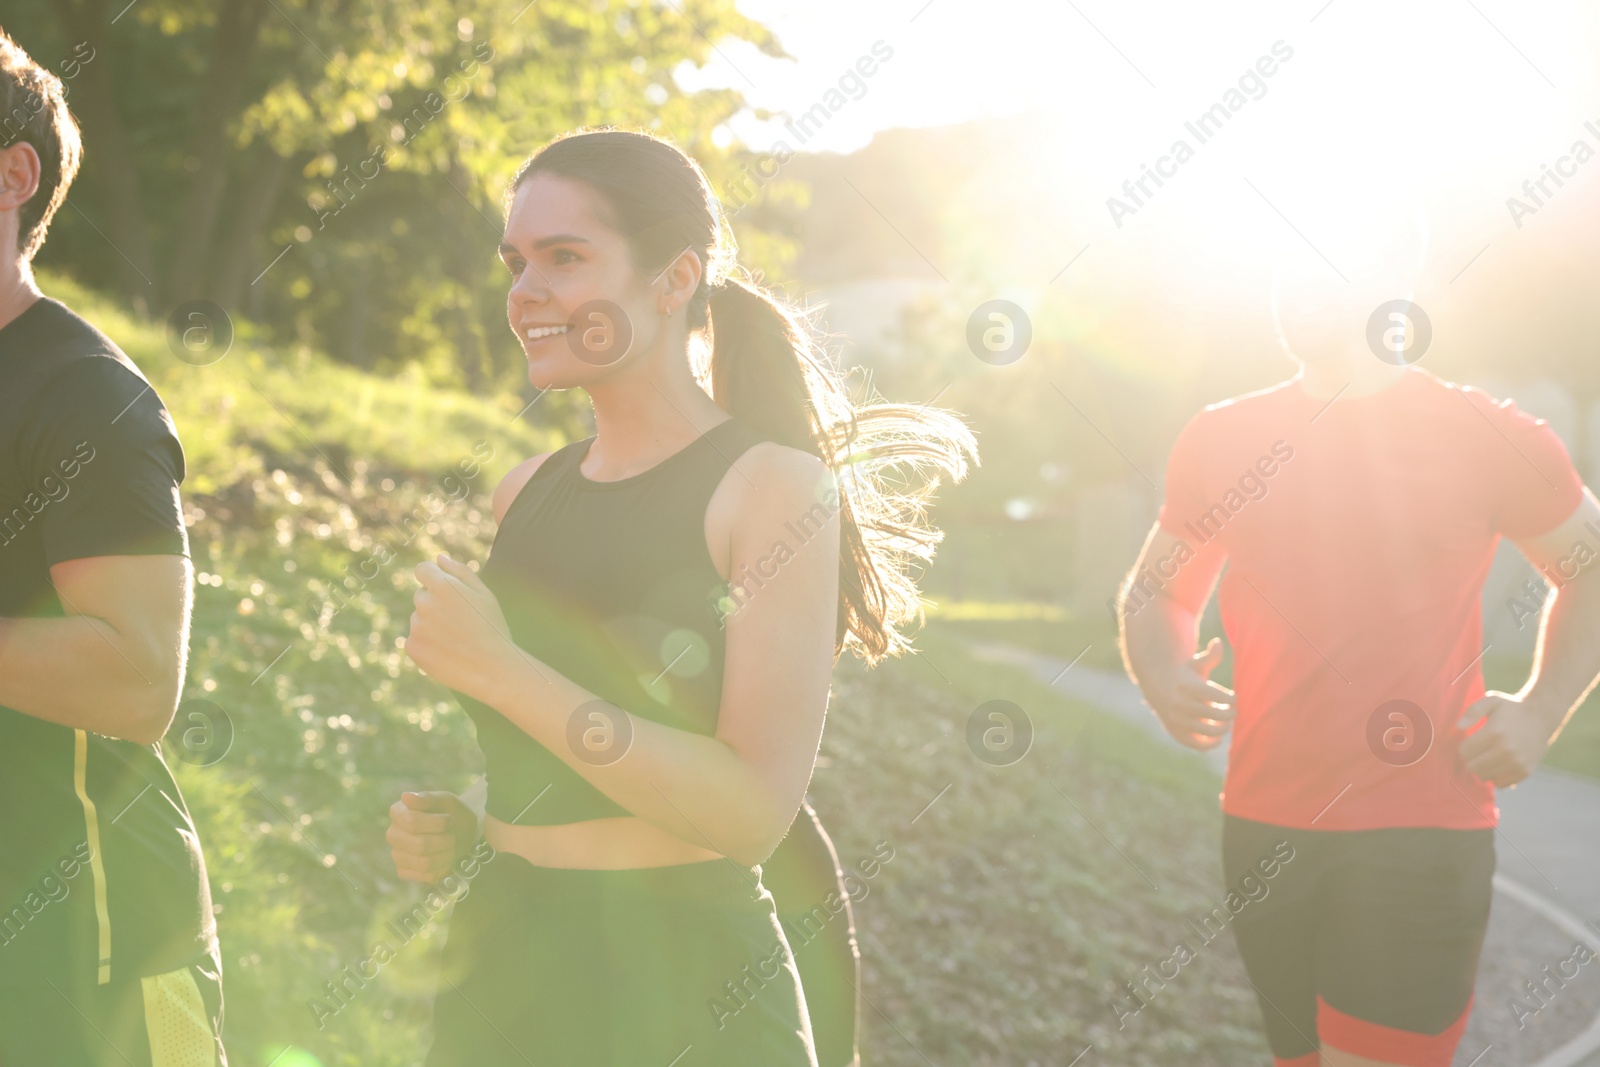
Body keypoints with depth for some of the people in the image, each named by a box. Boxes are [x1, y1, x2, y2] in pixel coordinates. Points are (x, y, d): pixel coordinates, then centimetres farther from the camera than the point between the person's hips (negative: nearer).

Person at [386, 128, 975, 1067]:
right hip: (503, 962, 6)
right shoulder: (527, 494, 7)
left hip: (678, 986, -6)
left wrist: (497, 670, -22)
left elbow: (755, 808, -21)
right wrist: (460, 822, -1)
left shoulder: (772, 487, -12)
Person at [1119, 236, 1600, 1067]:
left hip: (1420, 839, -4)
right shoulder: (1221, 437, 4)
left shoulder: (1489, 437, -3)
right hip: (1262, 832, 4)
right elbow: (1157, 590, 16)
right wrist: (1160, 672, -6)